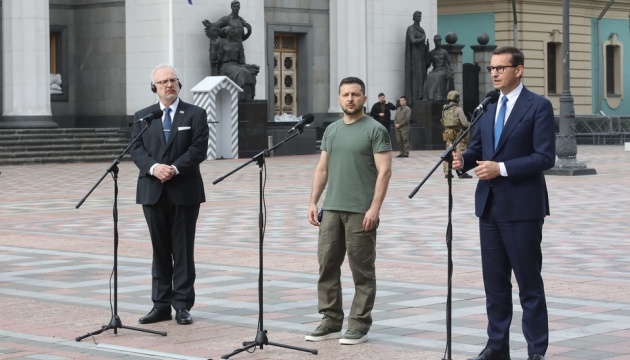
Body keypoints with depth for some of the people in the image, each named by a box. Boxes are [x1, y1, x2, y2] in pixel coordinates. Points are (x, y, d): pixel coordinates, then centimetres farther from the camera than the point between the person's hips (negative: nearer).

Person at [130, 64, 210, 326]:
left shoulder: (195, 114, 3)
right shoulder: (142, 117, 11)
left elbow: (199, 149, -6)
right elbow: (136, 149, 2)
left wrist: (175, 168, -18)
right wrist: (154, 167, -16)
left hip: (184, 191, -2)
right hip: (153, 191, 3)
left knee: (183, 250, 1)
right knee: (160, 250, 7)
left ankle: (183, 305, 5)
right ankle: (161, 304, 11)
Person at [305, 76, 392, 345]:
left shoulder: (375, 130, -5)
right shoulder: (331, 130, 14)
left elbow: (384, 171, -10)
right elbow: (322, 169, 16)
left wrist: (375, 208, -17)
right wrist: (313, 202, 8)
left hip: (361, 212, -6)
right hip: (331, 209, 6)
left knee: (362, 270, 0)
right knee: (327, 266, 7)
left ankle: (359, 325, 6)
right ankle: (331, 321, 16)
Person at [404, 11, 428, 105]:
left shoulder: (421, 29, 18)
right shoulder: (411, 28, -7)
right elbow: (413, 41, -20)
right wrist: (423, 39, -9)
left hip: (421, 55, 8)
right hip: (415, 54, -8)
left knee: (422, 75, 2)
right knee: (416, 75, -12)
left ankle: (420, 95, 1)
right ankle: (415, 96, -14)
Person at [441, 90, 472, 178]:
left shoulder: (444, 110, 8)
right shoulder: (458, 109, -13)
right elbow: (465, 123, -15)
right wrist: (470, 124, 5)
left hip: (448, 134, 6)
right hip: (458, 134, -6)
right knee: (461, 153, -3)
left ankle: (447, 172, 10)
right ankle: (462, 172, -6)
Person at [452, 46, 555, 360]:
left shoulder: (538, 107, -8)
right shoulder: (487, 108, 13)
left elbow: (545, 157, -14)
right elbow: (477, 149, 14)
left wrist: (502, 168, -20)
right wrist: (463, 159, -8)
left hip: (522, 206, -7)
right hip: (490, 205, 7)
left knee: (529, 281, 0)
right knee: (494, 281, 11)